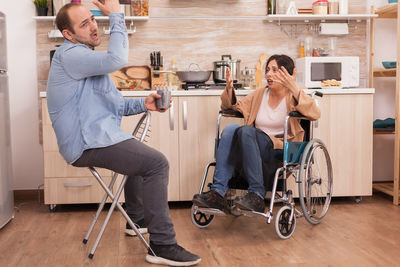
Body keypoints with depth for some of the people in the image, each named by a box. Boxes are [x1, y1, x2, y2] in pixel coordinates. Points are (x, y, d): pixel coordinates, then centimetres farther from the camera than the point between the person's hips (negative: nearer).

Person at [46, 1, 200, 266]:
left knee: (142, 153, 32)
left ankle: (137, 218, 40)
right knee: (157, 163, -20)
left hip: (94, 137, 11)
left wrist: (143, 103, 0)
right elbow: (117, 60, -28)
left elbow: (116, 103, 17)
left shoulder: (86, 57, 19)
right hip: (87, 144, -11)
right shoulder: (69, 54, -13)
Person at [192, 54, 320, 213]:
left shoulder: (294, 97, 4)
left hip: (281, 151, -5)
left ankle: (257, 195, -33)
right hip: (253, 150, 5)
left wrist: (294, 88, -24)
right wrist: (229, 89, 2)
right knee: (230, 129, -23)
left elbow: (315, 114, -15)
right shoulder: (260, 94, 20)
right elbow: (234, 106, 22)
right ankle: (218, 192, -32)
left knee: (246, 130, -30)